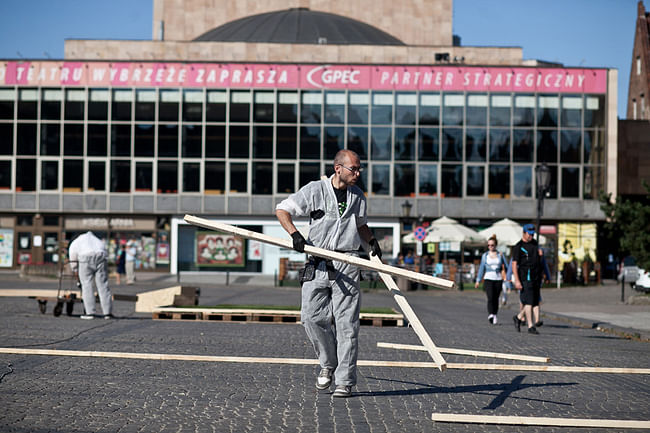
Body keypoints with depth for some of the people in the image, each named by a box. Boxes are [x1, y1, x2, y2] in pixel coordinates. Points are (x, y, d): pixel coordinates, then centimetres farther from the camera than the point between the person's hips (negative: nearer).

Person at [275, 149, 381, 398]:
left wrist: (372, 240, 11)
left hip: (347, 264, 1)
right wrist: (294, 234, -16)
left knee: (346, 323, -4)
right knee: (311, 317, -6)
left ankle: (345, 381, 1)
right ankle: (328, 364, 19)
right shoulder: (314, 191, 0)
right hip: (317, 263, -1)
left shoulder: (358, 196, 12)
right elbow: (282, 210, 0)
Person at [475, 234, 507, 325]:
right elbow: (481, 268, 12)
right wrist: (478, 281, 10)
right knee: (490, 297, -18)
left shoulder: (500, 255, 6)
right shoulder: (485, 255, 8)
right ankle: (490, 315, -32)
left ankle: (494, 316, 15)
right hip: (488, 279, -1)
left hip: (498, 279, 1)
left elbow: (506, 267, 7)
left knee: (496, 299, 3)